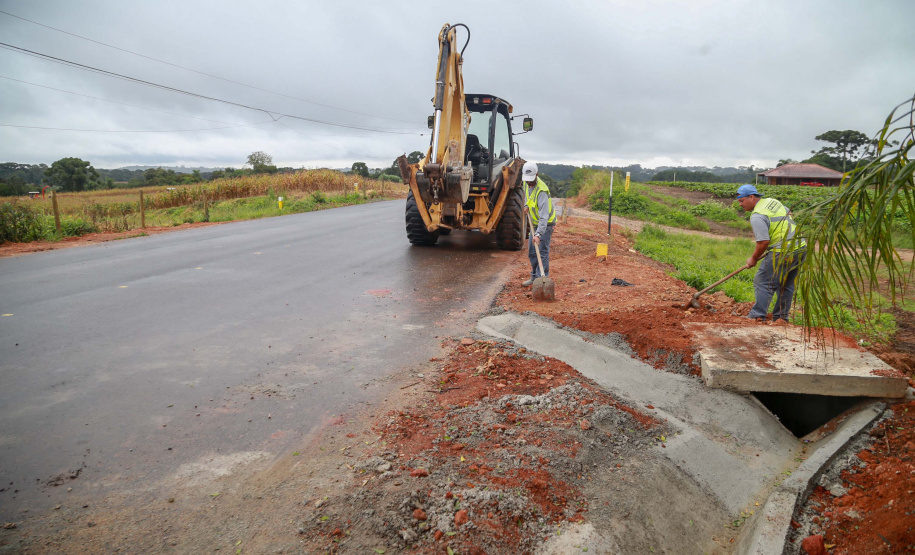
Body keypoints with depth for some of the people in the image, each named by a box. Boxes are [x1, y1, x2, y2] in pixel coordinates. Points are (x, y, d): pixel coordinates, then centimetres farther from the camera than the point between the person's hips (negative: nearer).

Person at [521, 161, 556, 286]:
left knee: (542, 251, -13)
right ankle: (534, 277, 23)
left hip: (546, 223, -8)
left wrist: (538, 234, -46)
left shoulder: (541, 191, -31)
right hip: (535, 222, 9)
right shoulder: (527, 183, -4)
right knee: (532, 252, 12)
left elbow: (544, 216, -38)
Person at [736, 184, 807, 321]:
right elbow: (790, 216, 27)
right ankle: (781, 317, 23)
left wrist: (753, 259, -4)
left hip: (782, 253, -9)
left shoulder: (757, 216, -15)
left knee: (763, 282, -3)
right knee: (787, 285, 16)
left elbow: (763, 242, -19)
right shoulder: (773, 201, 13)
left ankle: (757, 315, -4)